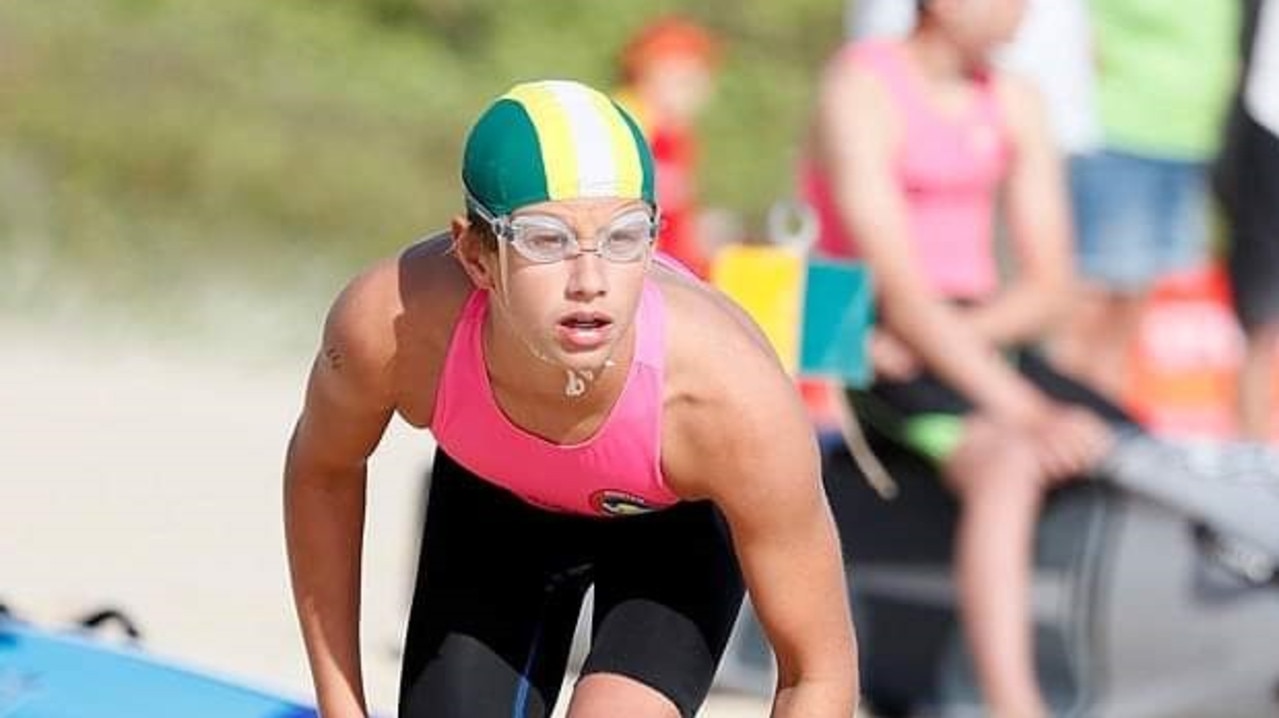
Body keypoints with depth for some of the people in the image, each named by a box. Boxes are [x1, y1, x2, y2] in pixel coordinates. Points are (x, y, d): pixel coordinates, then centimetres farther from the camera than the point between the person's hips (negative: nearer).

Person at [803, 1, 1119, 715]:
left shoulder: (1015, 104, 10)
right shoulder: (863, 88, -10)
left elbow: (1047, 286, 8)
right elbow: (898, 287, -19)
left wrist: (965, 330, -14)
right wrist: (1027, 413, -27)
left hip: (988, 337, 7)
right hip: (887, 352, -7)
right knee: (1008, 462, -35)